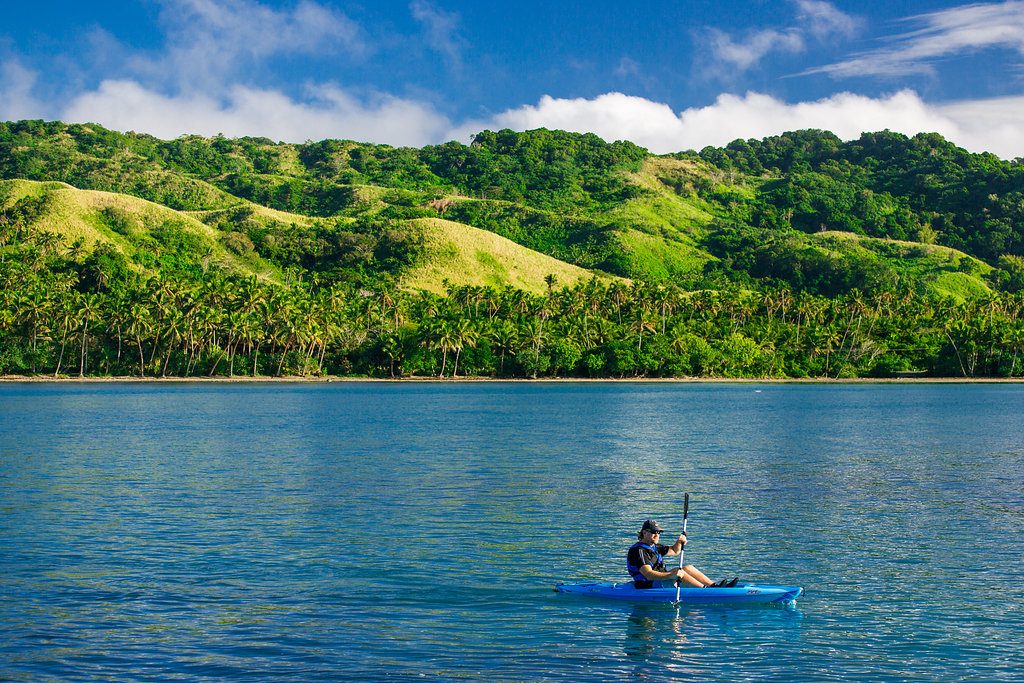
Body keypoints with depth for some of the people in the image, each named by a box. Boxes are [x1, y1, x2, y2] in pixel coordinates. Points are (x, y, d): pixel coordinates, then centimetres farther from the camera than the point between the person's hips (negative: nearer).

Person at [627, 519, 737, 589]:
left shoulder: (654, 547, 16)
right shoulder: (639, 551, -17)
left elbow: (674, 551, 28)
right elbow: (648, 574, -30)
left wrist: (679, 542, 5)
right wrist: (670, 575, -41)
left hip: (660, 580, 11)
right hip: (648, 586, -11)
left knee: (688, 568, 5)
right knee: (678, 571, -27)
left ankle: (714, 585, -4)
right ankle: (706, 590, -27)